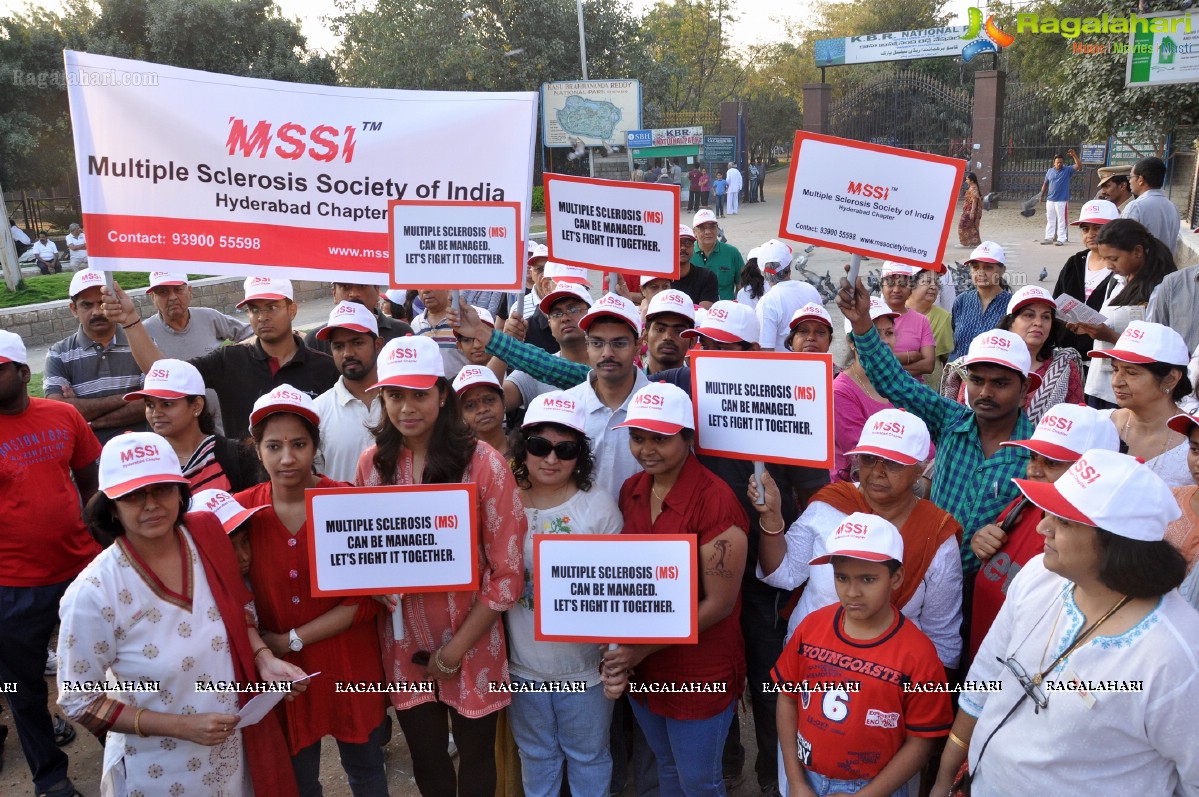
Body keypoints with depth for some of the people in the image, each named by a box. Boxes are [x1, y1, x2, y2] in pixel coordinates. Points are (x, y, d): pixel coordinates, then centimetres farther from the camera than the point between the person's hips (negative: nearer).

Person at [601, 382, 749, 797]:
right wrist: (618, 653, -9)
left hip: (700, 674, -6)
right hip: (639, 668, 6)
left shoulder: (715, 501, -22)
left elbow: (718, 604, -20)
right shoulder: (631, 491, -2)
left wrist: (643, 648, -18)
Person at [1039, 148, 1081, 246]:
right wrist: (1042, 196, 13)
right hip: (1050, 200, 4)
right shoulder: (1050, 171, 10)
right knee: (1050, 220, 11)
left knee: (1061, 220, -3)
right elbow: (1045, 184, 17)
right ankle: (1049, 238, 18)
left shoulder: (1067, 170, -1)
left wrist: (1073, 155, -24)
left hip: (1062, 200, -4)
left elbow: (1079, 166, -15)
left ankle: (1061, 239, -1)